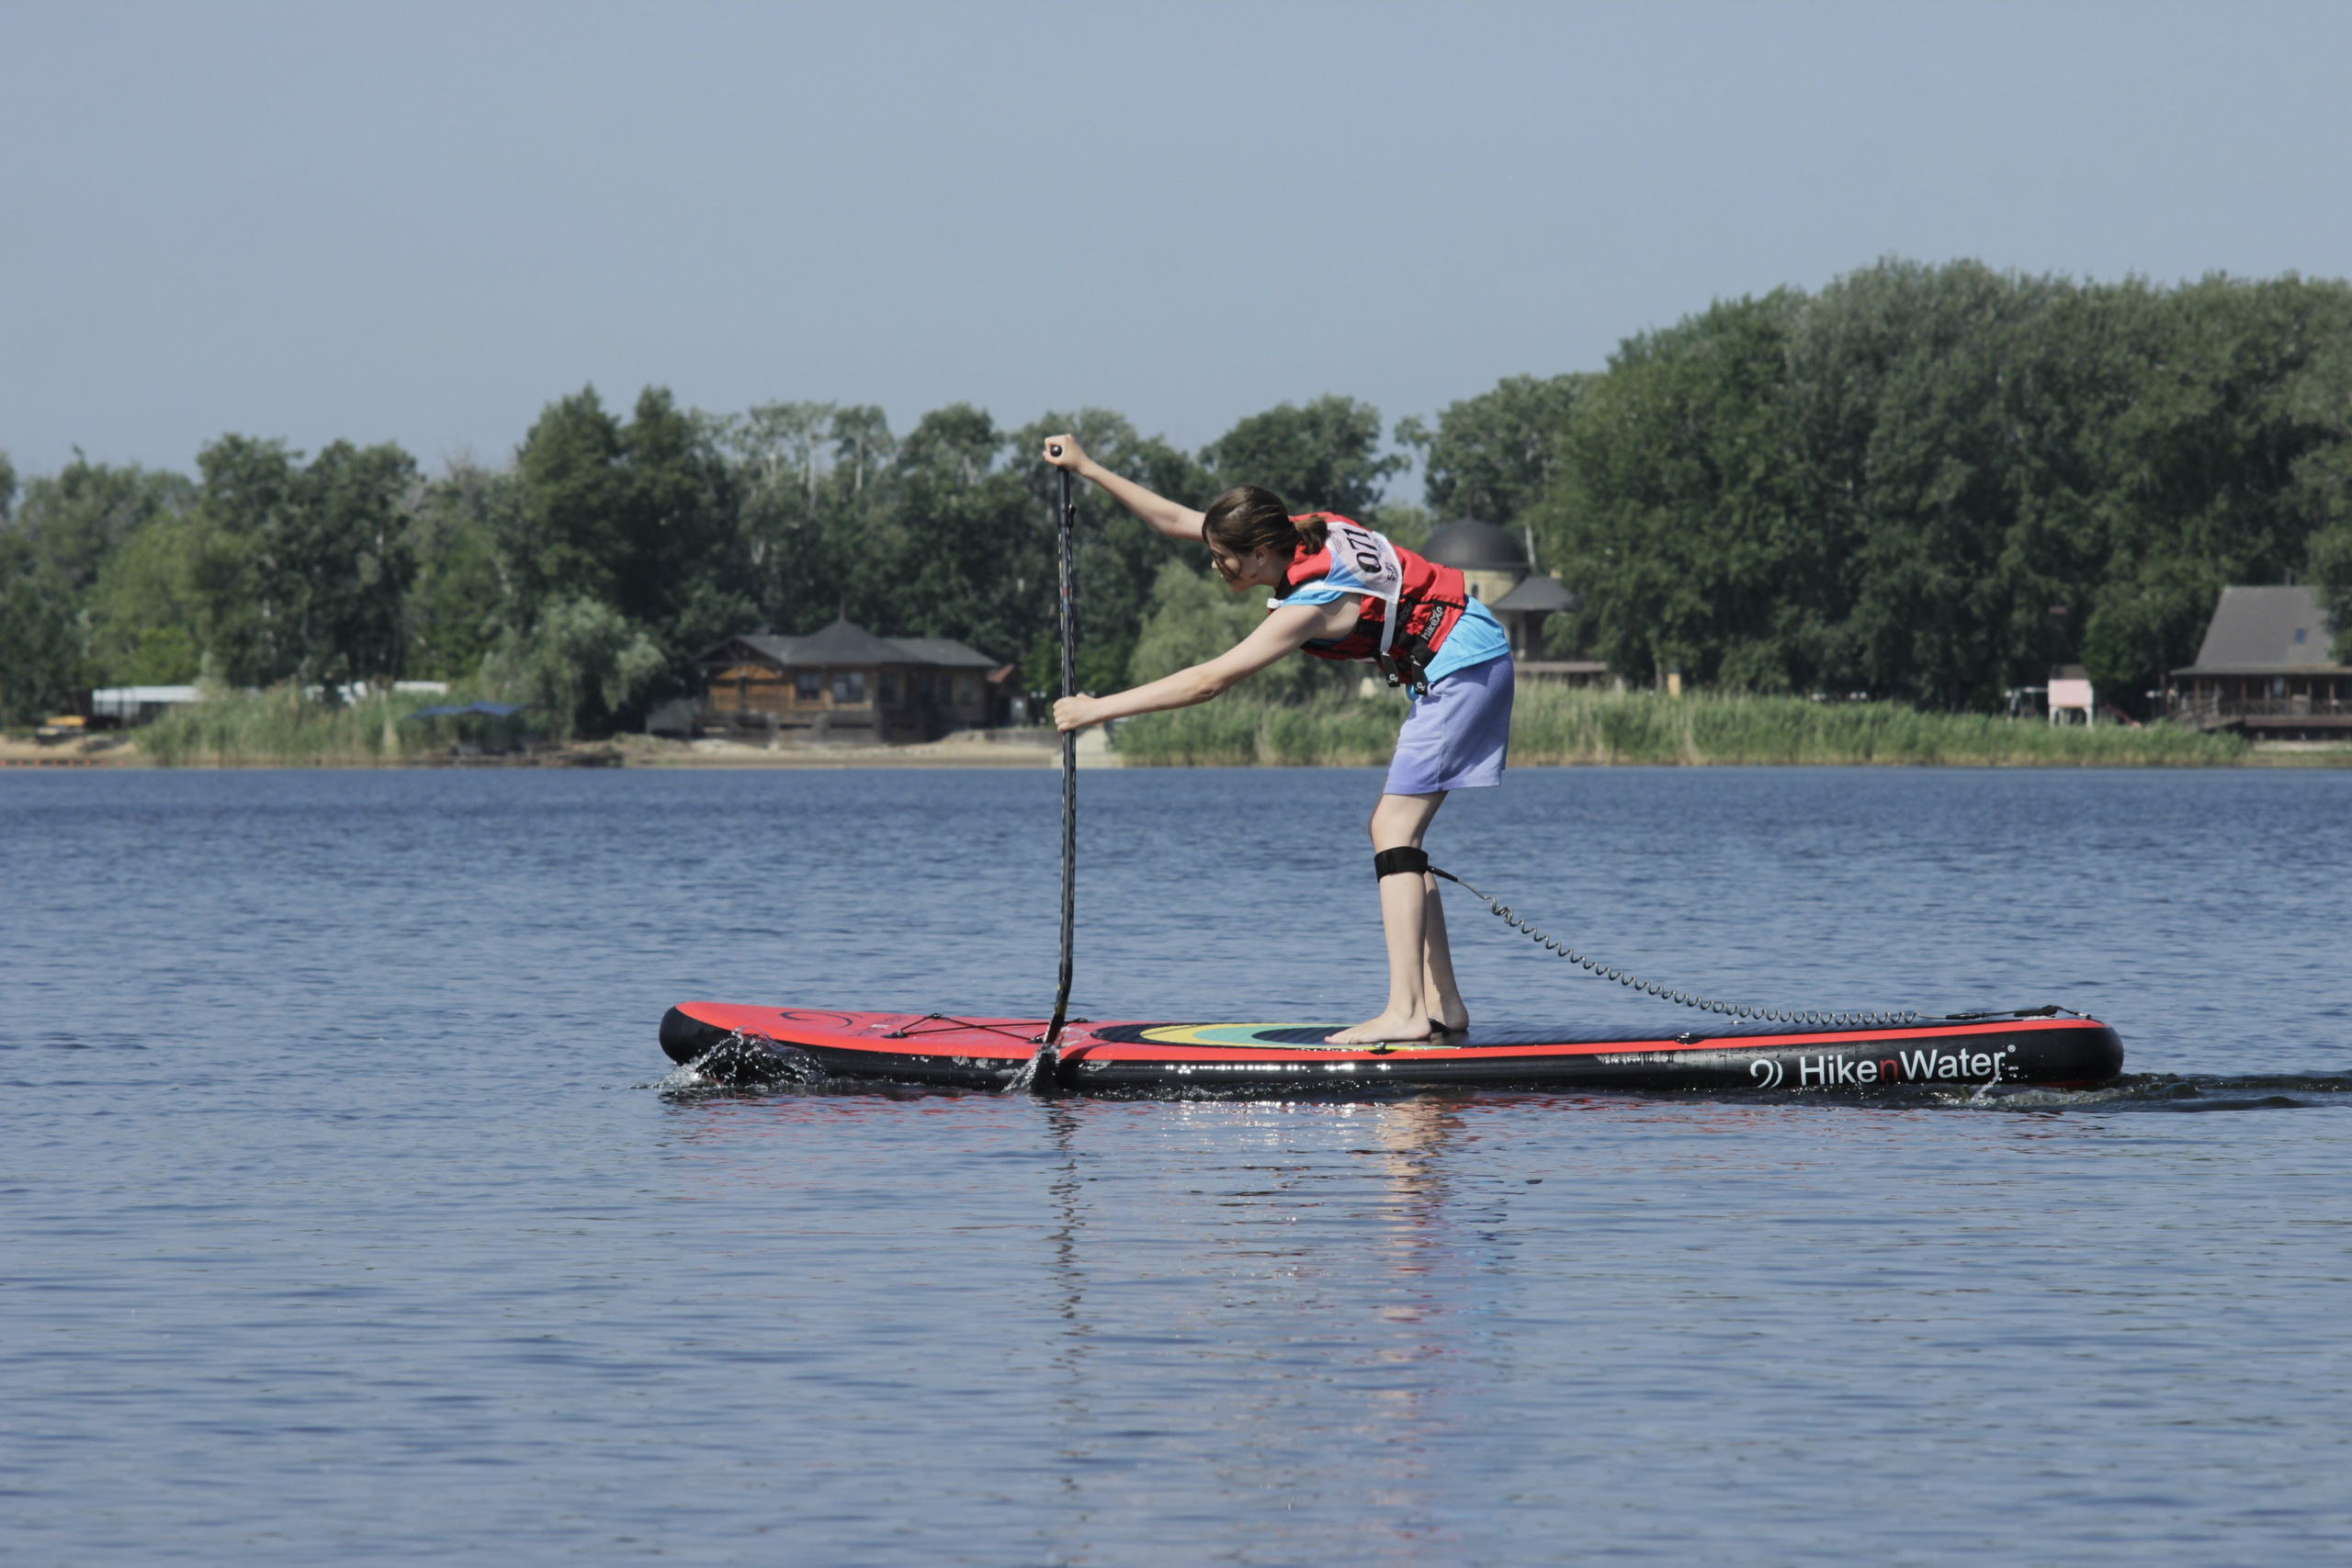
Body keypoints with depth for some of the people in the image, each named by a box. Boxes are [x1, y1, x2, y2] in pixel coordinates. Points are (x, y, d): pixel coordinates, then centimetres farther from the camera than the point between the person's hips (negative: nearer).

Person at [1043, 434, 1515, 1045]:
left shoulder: (1313, 601, -26)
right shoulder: (1296, 532, -2)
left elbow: (1210, 680, -26)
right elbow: (1176, 520, 8)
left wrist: (1097, 708, -23)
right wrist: (1087, 468, 7)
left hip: (1461, 667, -10)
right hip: (1469, 659, 10)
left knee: (1393, 830, -15)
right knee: (1396, 833, 8)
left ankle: (1404, 1013, -23)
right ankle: (1442, 1005, 6)